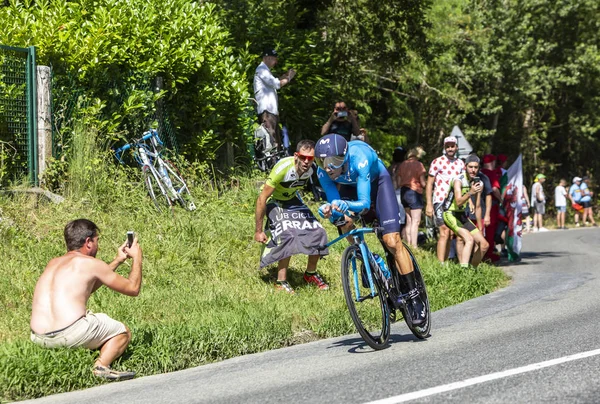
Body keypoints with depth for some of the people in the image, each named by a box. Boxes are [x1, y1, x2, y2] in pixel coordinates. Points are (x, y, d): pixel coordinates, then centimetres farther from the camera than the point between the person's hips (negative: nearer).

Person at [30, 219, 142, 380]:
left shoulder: (53, 263, 23)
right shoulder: (91, 263, 4)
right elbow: (133, 288, 12)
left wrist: (118, 261, 44)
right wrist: (137, 257, 28)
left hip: (39, 339, 6)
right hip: (71, 334, -6)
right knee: (123, 332, 19)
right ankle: (101, 366, -10)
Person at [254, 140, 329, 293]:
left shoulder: (311, 170, -18)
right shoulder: (283, 168, -34)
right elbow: (262, 198, -29)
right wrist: (258, 231, -25)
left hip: (291, 200, 6)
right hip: (274, 202, -6)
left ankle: (310, 274, 12)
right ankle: (281, 282, -17)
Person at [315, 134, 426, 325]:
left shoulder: (359, 158, -41)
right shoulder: (324, 172, -30)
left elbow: (364, 203, -43)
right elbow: (335, 204, -26)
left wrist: (346, 205, -64)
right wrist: (329, 211, -50)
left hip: (377, 181, -4)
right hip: (350, 186, 4)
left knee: (392, 241, -14)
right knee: (344, 222, -27)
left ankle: (414, 296, -7)